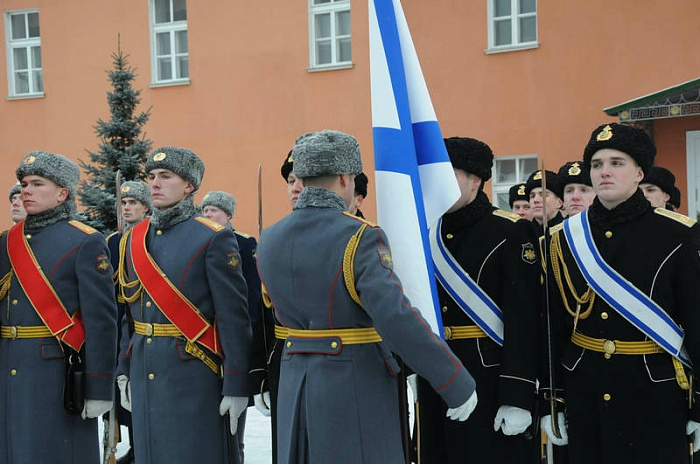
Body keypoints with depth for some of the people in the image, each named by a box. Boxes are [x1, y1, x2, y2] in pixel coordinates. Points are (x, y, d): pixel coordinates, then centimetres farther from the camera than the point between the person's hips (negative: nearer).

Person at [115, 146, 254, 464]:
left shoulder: (213, 239, -8)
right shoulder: (133, 239, 11)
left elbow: (233, 316, -11)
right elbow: (128, 309, 16)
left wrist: (236, 386, -14)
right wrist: (124, 371, 12)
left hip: (194, 372, -6)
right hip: (145, 372, 6)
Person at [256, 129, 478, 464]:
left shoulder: (269, 239, 4)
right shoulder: (359, 237, -16)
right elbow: (398, 320, -25)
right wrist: (457, 385, -18)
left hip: (295, 383, 6)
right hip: (355, 386, -6)